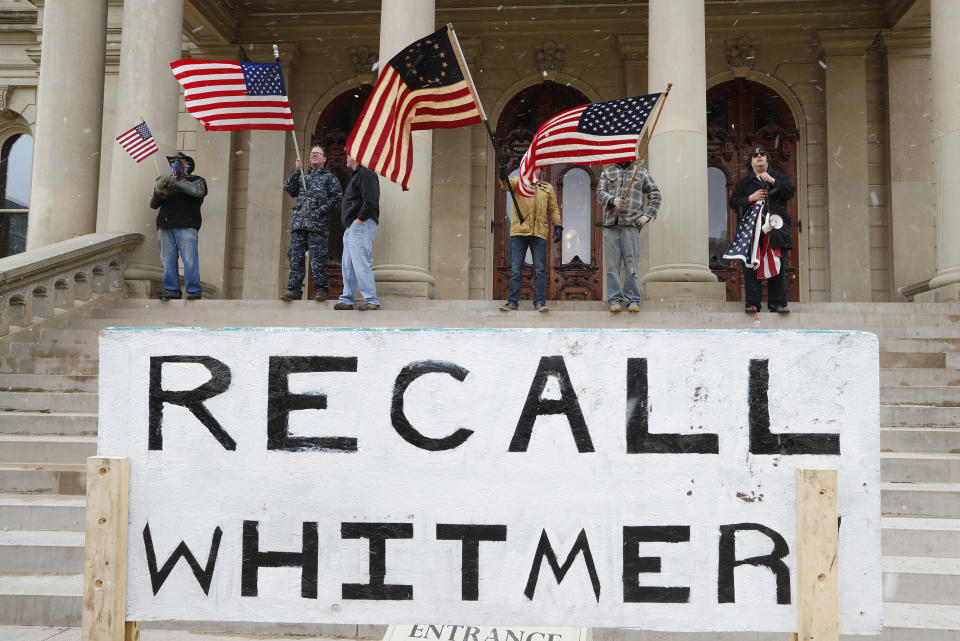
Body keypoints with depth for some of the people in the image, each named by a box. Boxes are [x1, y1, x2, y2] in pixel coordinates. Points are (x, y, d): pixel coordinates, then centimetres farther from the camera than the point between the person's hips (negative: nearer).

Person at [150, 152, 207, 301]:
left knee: (190, 259, -12)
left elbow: (198, 190, -12)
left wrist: (176, 183, -19)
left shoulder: (196, 180, 14)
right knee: (168, 260, -1)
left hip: (186, 227, -5)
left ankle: (194, 291, -9)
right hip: (165, 227, 5)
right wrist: (157, 194, -3)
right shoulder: (167, 181, 27)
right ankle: (171, 290, 3)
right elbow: (153, 204, 20)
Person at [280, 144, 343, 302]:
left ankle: (320, 290, -5)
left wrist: (321, 211, -8)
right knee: (295, 256, -2)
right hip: (298, 222, 4)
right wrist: (297, 171, 3)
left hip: (317, 223, -4)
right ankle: (293, 290, -1)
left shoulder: (329, 177, 14)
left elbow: (336, 198, 2)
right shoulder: (302, 176, 27)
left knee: (317, 257, -9)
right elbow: (289, 189, 12)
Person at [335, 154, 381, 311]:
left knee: (360, 263, -15)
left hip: (361, 226, -11)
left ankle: (372, 301, -14)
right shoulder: (356, 175, 25)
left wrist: (360, 219, -19)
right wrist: (349, 224, 18)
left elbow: (371, 201, -20)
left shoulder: (366, 174, -9)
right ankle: (347, 300, 15)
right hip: (351, 228, 11)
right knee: (347, 265, 11)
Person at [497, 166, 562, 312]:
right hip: (519, 231, -2)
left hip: (539, 233, 2)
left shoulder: (547, 187, 19)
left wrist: (558, 226, 7)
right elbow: (507, 185, -12)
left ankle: (540, 302, 3)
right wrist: (503, 178, -35)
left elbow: (554, 208, 21)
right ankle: (512, 302, 3)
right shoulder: (518, 182, 10)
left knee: (540, 270, -1)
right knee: (515, 269, -1)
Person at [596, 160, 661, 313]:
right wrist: (612, 200, -15)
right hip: (610, 224, 1)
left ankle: (633, 300, 1)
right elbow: (600, 192, 6)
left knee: (631, 263, -5)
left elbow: (655, 194, 13)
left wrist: (648, 215, 0)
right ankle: (615, 300, 2)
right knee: (612, 263, -2)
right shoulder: (607, 172, 18)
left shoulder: (642, 172, 15)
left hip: (631, 224, -1)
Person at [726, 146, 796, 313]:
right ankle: (752, 302, -4)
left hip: (774, 228, 0)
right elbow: (733, 203, 11)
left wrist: (773, 182, -11)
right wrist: (750, 199, -5)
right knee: (751, 265, -7)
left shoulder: (779, 177, 17)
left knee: (776, 264, -4)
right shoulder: (743, 183, 18)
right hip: (750, 229, 0)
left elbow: (790, 192, 0)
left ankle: (777, 302, 1)